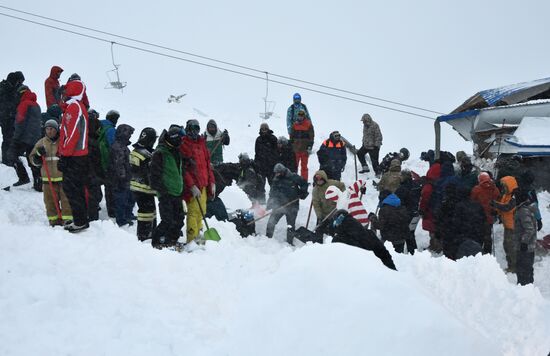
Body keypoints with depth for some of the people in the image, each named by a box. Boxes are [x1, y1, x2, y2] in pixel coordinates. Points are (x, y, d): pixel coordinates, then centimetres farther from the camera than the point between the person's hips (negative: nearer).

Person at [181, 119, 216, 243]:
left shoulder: (202, 143, 18)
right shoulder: (183, 145, -5)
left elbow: (207, 164, 21)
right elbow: (183, 168, -12)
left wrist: (211, 182, 13)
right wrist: (192, 186, -19)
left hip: (203, 184, 7)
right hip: (192, 186, -7)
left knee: (201, 211, 11)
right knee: (193, 211, -10)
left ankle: (198, 236, 20)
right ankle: (192, 240, -9)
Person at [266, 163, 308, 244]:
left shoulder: (293, 177, -7)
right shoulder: (276, 180, 4)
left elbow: (304, 183, 5)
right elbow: (272, 194, 4)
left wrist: (303, 193, -5)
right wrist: (269, 204, -6)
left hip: (292, 205, -3)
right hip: (279, 205, 3)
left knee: (291, 225, 5)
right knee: (271, 222, -2)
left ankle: (289, 242, 18)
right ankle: (268, 238, 12)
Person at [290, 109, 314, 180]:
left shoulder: (309, 125, -1)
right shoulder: (295, 125, 8)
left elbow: (311, 136, -2)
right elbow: (291, 136, 13)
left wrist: (310, 147, -9)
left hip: (304, 149, -2)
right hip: (296, 149, 3)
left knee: (304, 166, 4)